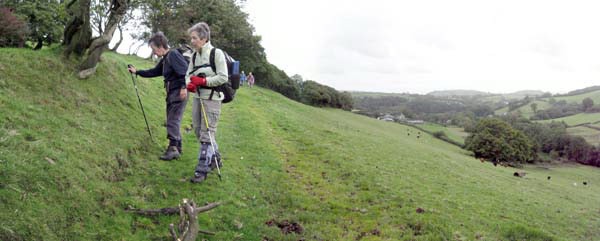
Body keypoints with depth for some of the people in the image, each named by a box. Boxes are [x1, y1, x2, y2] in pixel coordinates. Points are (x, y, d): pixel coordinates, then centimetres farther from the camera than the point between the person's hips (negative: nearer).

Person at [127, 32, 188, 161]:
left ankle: (173, 148, -9)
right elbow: (154, 72, 30)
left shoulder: (173, 55, -12)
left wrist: (183, 87, -29)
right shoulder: (164, 59, 18)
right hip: (171, 93, 10)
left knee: (173, 120, -11)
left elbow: (185, 71, -23)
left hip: (179, 93, -10)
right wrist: (137, 72, 32)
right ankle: (177, 148, 20)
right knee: (173, 121, 13)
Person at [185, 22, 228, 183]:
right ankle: (215, 157, 33)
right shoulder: (194, 55, 9)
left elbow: (223, 77, -14)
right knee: (198, 131, 13)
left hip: (212, 97, -7)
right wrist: (189, 84, -9)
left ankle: (202, 169, -3)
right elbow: (188, 74, 13)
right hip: (197, 96, 7)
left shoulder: (216, 53, -11)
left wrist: (203, 81, -18)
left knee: (207, 133, -8)